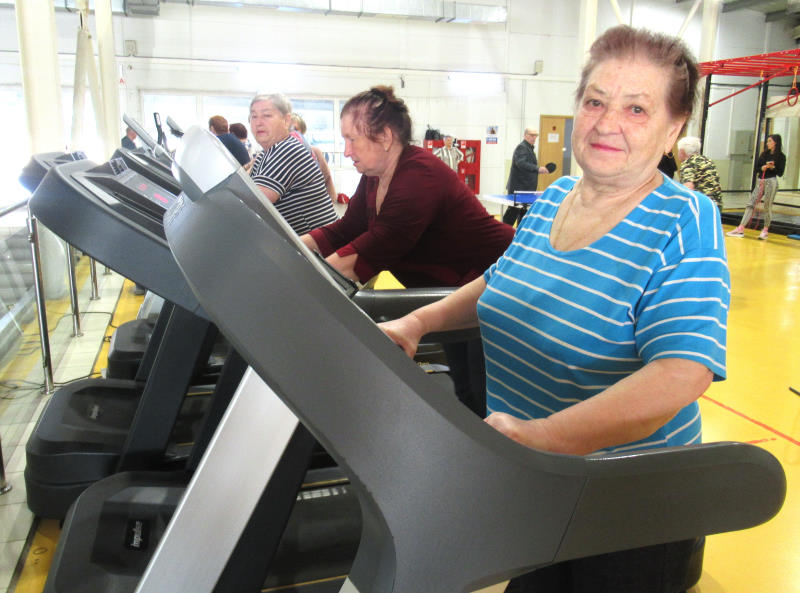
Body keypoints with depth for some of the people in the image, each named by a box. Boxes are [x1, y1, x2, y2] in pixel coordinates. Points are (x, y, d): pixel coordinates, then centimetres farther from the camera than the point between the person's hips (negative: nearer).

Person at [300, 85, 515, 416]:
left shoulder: (420, 176, -28)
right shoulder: (374, 179, 3)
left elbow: (369, 255, -32)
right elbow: (343, 231, 4)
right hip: (454, 294, 10)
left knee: (484, 402, 1)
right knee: (465, 393, 20)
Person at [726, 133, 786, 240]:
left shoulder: (781, 156, 0)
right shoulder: (764, 154, 14)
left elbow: (780, 173, -3)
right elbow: (755, 170, 10)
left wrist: (772, 167, -17)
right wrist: (762, 168, -10)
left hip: (771, 182, -5)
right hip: (760, 181, 5)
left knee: (767, 207, -2)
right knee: (751, 204, -3)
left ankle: (765, 230, 9)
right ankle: (740, 229, -7)